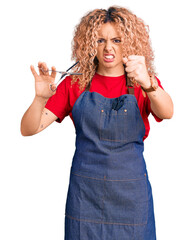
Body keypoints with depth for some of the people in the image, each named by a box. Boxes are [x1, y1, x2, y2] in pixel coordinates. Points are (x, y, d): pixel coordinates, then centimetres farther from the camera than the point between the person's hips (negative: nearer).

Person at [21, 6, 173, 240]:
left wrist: (148, 84, -44)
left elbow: (167, 113, -23)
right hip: (85, 192, 1)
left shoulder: (146, 85, 0)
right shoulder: (74, 84, 1)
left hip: (131, 193, 0)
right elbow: (28, 129, -5)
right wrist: (41, 98, -26)